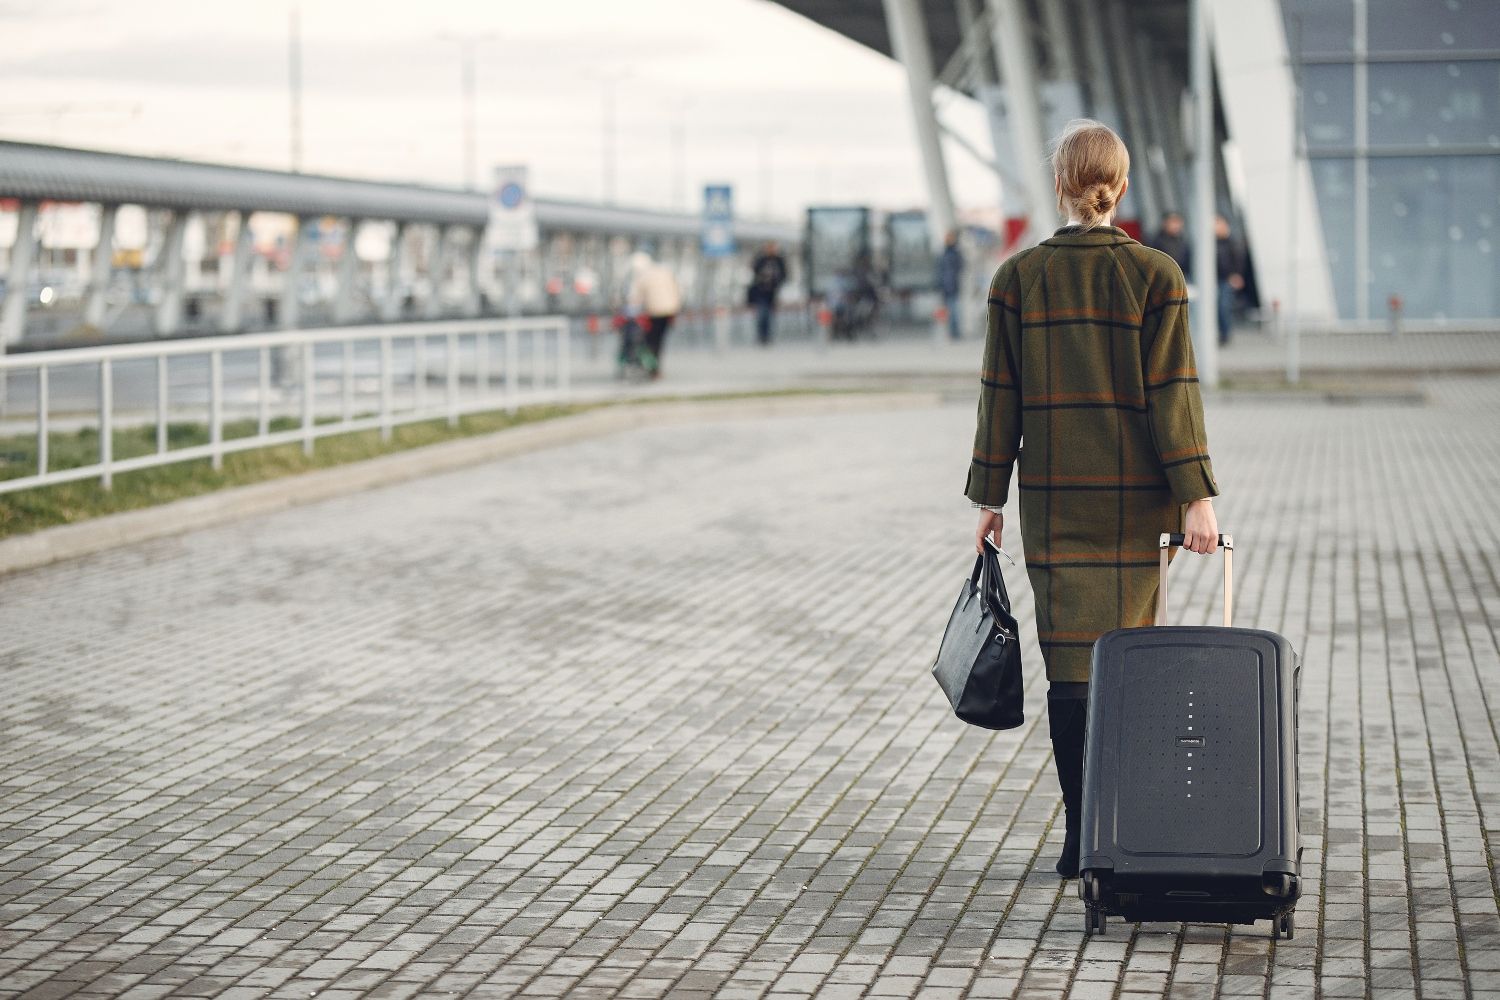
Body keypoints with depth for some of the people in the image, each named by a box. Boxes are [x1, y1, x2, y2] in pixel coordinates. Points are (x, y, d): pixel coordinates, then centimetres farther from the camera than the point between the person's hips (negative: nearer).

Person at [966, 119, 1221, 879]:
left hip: (1052, 496, 1)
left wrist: (989, 495, 6)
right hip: (1134, 497, -1)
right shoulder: (1154, 276, -5)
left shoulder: (1018, 279, -1)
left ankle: (1082, 832, -1)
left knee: (1070, 658, 4)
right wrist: (1196, 496, -9)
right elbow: (1171, 391, -10)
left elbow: (1001, 394, 0)